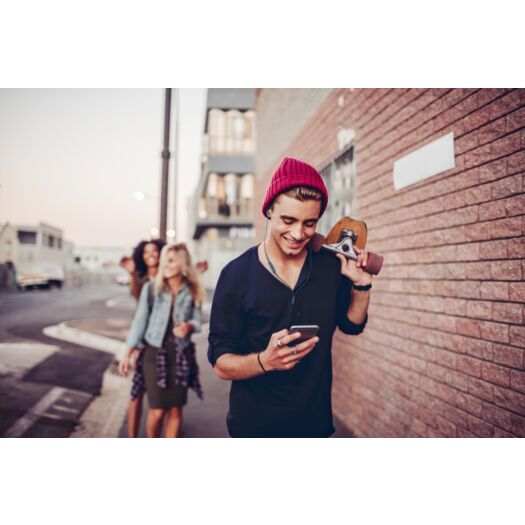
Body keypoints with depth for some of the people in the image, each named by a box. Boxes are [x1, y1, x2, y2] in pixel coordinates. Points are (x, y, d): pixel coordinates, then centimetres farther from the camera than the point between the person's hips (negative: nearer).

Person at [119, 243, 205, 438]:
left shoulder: (192, 291, -1)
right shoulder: (151, 288, -5)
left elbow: (197, 320, 5)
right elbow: (140, 320, -1)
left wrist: (189, 326, -19)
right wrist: (128, 353, -1)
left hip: (181, 355, 2)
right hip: (155, 353, -1)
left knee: (175, 409, 7)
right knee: (157, 410, 2)